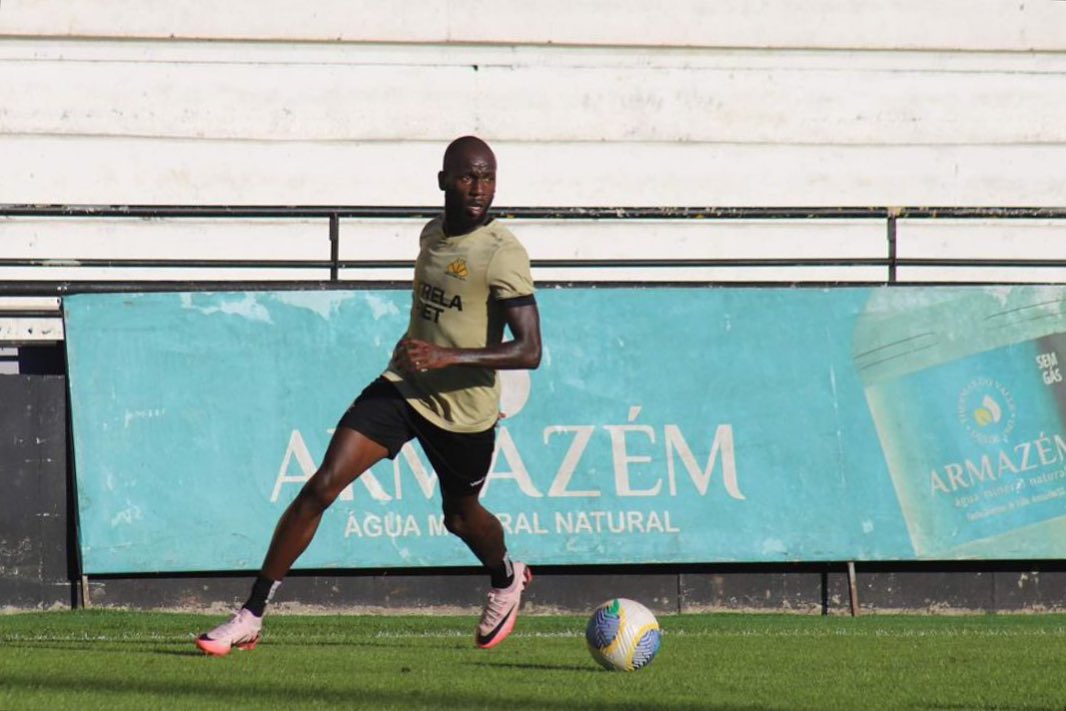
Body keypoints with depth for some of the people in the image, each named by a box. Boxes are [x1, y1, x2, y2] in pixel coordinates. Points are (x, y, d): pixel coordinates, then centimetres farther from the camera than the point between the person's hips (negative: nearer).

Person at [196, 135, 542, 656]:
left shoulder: (503, 253, -18)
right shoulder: (432, 235, 4)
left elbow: (529, 351, -25)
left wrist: (448, 356, -33)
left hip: (465, 411, -4)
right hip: (402, 386, 5)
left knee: (461, 517, 17)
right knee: (322, 485, -12)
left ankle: (506, 579, 55)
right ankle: (251, 616, -9)